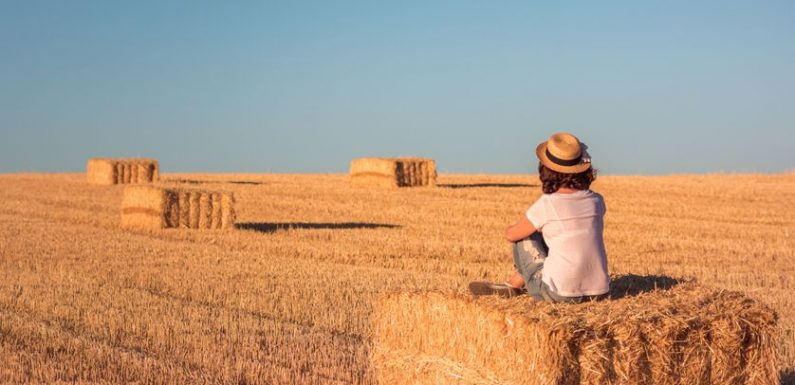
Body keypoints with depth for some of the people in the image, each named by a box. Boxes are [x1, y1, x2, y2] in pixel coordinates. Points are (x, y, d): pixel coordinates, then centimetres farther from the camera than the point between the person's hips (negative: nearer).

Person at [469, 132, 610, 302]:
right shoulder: (596, 201, 3)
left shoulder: (546, 205, -11)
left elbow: (510, 235, 5)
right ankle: (514, 284, 37)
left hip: (561, 294, -5)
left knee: (524, 238, 16)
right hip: (597, 292, 5)